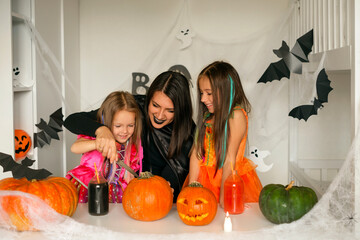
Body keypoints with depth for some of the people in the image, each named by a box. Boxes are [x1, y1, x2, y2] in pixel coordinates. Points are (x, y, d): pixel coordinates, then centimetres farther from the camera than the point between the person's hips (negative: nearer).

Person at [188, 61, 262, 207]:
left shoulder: (236, 115, -12)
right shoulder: (206, 116, 7)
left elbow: (229, 160, -14)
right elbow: (196, 152, 1)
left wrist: (223, 197, -12)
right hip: (205, 178, 5)